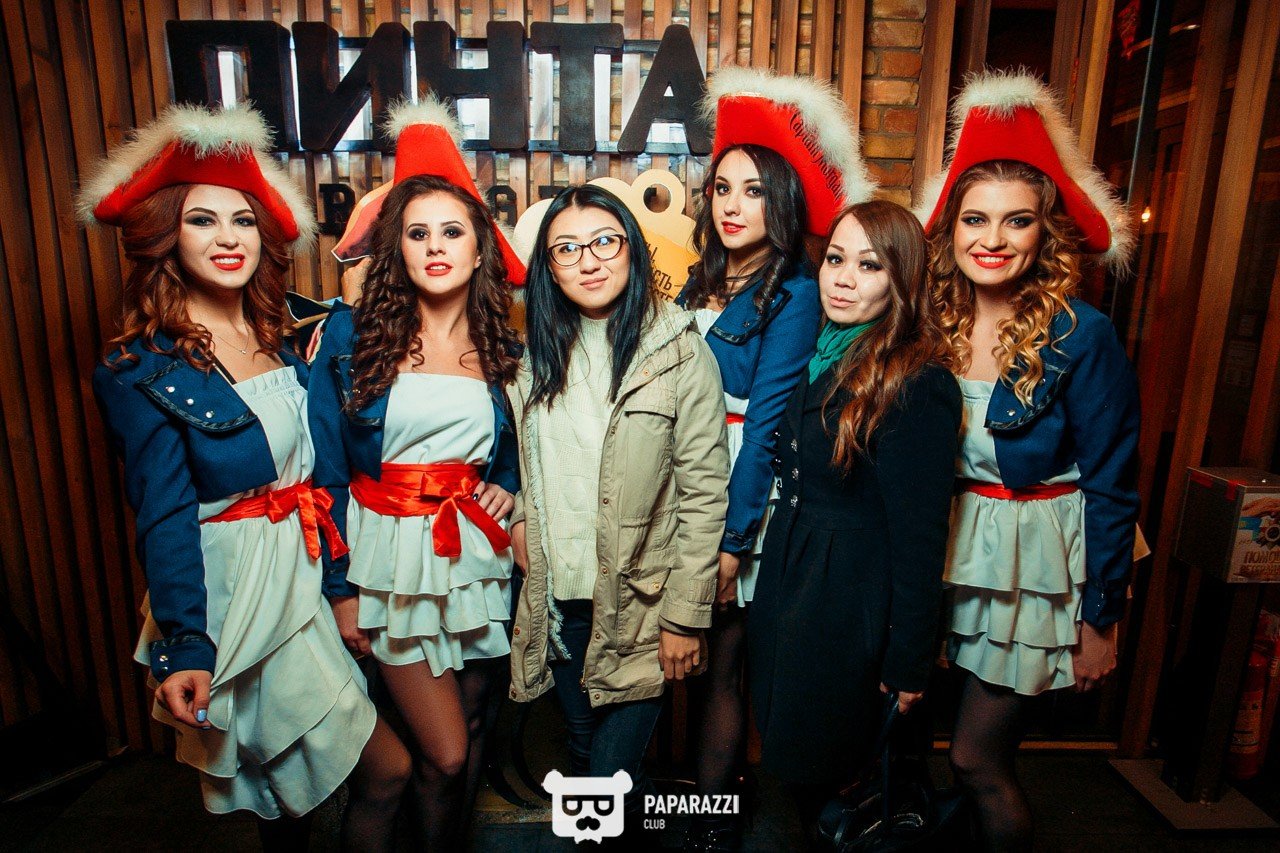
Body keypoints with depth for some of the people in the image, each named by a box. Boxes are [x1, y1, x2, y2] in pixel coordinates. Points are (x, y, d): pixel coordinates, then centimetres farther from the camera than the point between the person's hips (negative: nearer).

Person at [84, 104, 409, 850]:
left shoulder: (281, 338, 6)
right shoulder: (144, 367, -11)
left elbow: (315, 461, 7)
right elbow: (164, 519, -15)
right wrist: (185, 647, -19)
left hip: (307, 568, 6)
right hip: (241, 588, -6)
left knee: (298, 768, 21)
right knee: (387, 767, 0)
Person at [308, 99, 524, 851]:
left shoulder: (504, 348, 2)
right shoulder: (351, 335, -5)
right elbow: (328, 471, -4)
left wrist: (509, 487, -6)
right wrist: (342, 588, -4)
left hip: (478, 555, 3)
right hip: (391, 555, -2)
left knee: (474, 735, 16)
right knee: (444, 753, 2)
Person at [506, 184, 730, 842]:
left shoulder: (680, 353, -11)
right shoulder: (535, 353, 4)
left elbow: (704, 491, -12)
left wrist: (686, 616, -11)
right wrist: (518, 517, -1)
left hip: (640, 602, -4)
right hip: (558, 597, 5)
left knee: (611, 772, -1)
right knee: (582, 752, 20)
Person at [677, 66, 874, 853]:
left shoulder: (792, 295, -12)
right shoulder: (703, 282, 8)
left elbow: (765, 425, -16)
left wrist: (731, 541, -15)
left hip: (743, 495, -6)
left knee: (719, 656, 6)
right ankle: (726, 778, 42)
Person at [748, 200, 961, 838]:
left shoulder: (917, 385, -20)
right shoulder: (821, 359, 4)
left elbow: (918, 538, -17)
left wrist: (909, 664, -11)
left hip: (852, 610, -7)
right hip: (786, 582, 7)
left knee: (818, 770, 12)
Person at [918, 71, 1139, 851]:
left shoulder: (1082, 336, -15)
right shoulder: (935, 324, -3)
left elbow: (1112, 487, -10)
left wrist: (1102, 621, -6)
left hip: (1034, 565, -4)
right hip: (948, 553, 5)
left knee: (978, 758, 4)